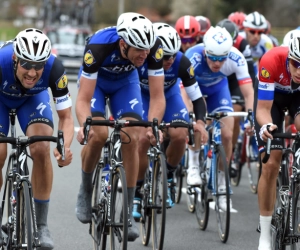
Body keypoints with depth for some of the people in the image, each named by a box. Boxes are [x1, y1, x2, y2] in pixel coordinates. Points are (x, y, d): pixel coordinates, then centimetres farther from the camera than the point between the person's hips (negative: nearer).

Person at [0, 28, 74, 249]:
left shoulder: (55, 68, -37)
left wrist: (65, 148, -46)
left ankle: (41, 224, -10)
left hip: (33, 97, 1)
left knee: (41, 150, -23)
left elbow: (66, 117, -27)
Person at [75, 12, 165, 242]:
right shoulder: (99, 46, -40)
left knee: (132, 139, -14)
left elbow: (157, 96, -29)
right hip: (95, 80, -2)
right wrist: (84, 126, -57)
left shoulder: (154, 47, -34)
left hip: (126, 81, 2)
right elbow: (83, 99, -38)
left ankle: (128, 213, -5)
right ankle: (85, 191, 3)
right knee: (98, 135, -24)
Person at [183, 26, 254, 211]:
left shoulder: (236, 58, -34)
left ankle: (220, 188, 3)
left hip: (218, 87, 2)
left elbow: (249, 93, -34)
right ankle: (194, 162, 2)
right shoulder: (193, 57, -41)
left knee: (227, 135, -11)